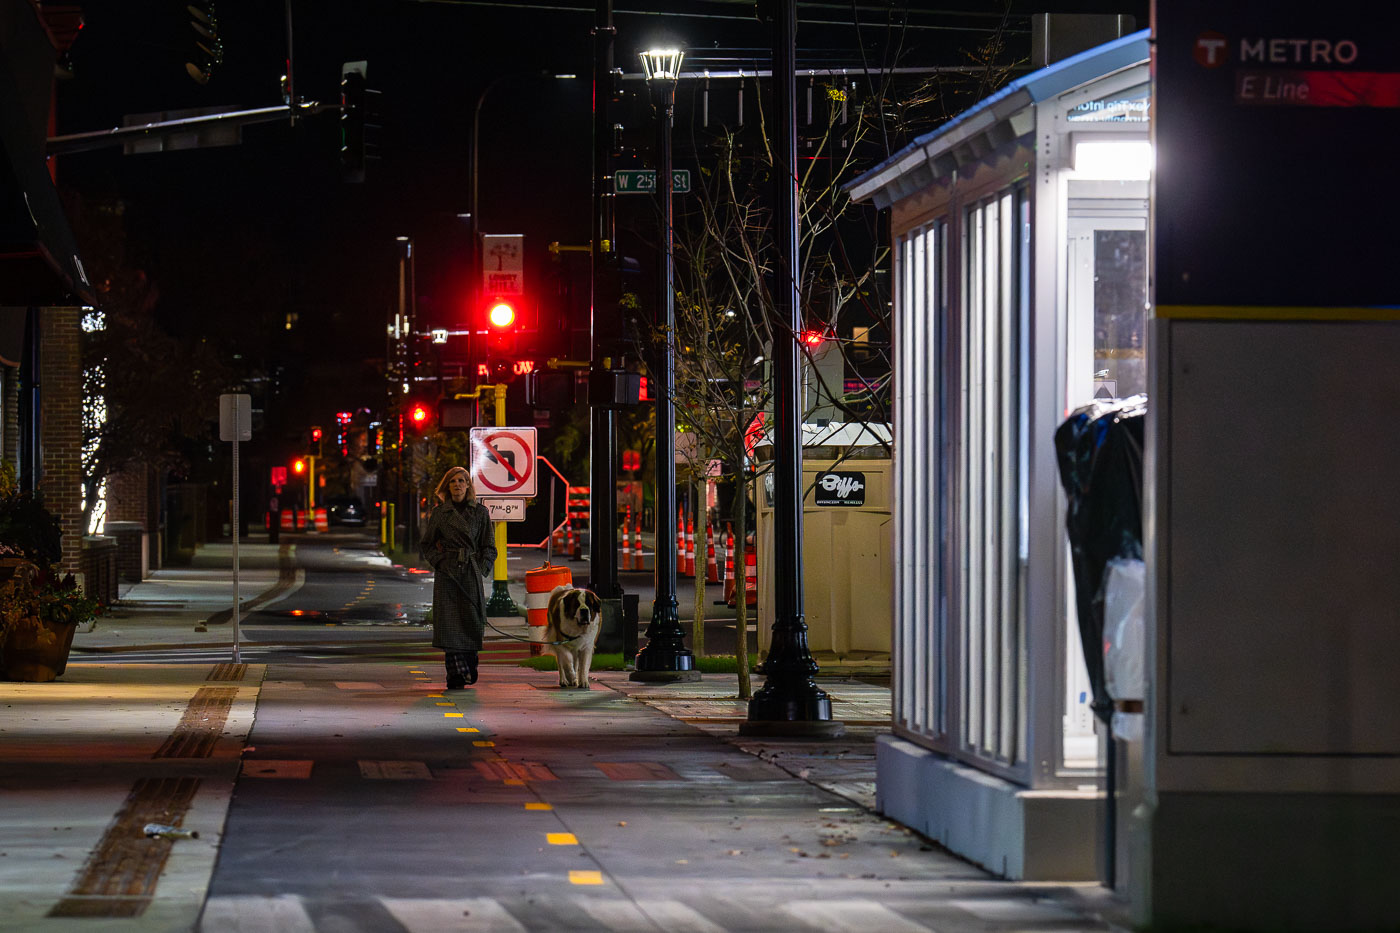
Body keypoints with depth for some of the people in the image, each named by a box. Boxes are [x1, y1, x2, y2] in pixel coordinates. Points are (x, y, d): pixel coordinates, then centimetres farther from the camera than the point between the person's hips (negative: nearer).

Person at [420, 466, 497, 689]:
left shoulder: (480, 512, 6)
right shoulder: (440, 513, 6)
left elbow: (489, 547, 9)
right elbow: (425, 545, 13)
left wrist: (482, 568, -3)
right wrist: (439, 562, -1)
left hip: (471, 573, 0)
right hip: (447, 575, 0)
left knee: (472, 621, 0)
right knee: (449, 623, -7)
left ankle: (469, 670, 19)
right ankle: (455, 676, -5)